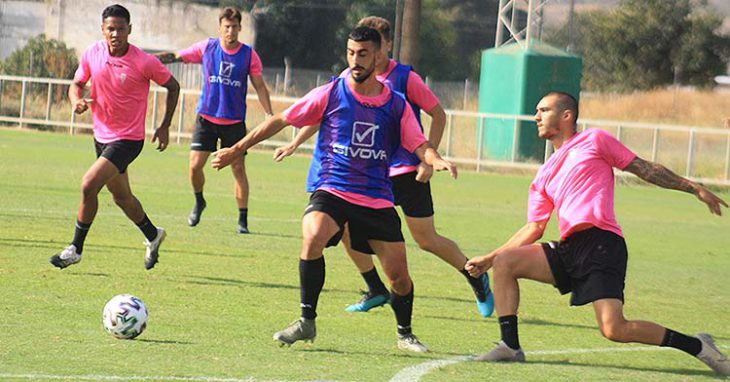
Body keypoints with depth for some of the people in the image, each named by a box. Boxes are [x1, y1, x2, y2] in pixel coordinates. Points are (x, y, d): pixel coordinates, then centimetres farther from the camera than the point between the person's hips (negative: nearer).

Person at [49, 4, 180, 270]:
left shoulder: (145, 62, -18)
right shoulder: (92, 54, -6)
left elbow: (173, 87, -2)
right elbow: (77, 84, 10)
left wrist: (165, 126, -2)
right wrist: (77, 101, -14)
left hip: (128, 139, -6)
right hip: (102, 135, 6)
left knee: (89, 186, -19)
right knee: (121, 196, 19)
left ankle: (75, 249, -5)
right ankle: (152, 235, 45)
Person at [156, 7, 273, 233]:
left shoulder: (249, 55, -2)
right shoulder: (206, 48, -1)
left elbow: (260, 87, 2)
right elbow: (174, 57, 2)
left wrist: (269, 115, -8)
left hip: (234, 121, -1)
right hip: (206, 118, 1)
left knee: (238, 168, -3)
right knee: (195, 165, -7)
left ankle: (243, 220, 6)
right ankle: (199, 202, 22)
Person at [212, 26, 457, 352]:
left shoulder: (396, 105, 5)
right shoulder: (331, 93, 0)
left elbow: (419, 145, 4)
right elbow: (281, 120, 4)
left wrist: (437, 160, -20)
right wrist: (237, 149, 4)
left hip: (377, 199, 2)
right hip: (330, 190, -2)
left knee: (399, 276, -2)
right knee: (312, 237, -33)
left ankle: (405, 334, 28)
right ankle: (307, 322, -18)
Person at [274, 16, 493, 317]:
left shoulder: (405, 77, -11)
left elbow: (439, 115, -5)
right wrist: (295, 143, 0)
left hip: (408, 170, -5)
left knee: (427, 240, -5)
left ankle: (476, 277, 19)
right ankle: (376, 291, 9)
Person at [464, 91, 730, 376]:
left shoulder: (593, 141, 8)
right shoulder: (544, 175, 24)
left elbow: (646, 169, 9)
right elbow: (534, 228, 23)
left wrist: (695, 189, 5)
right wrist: (489, 259, 17)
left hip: (601, 243, -7)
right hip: (569, 250, 7)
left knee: (614, 329, -20)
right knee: (504, 263, -5)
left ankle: (696, 346, -4)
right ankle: (510, 346, -3)